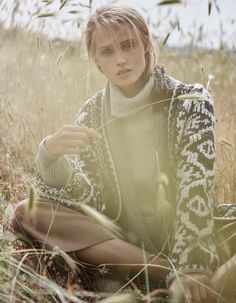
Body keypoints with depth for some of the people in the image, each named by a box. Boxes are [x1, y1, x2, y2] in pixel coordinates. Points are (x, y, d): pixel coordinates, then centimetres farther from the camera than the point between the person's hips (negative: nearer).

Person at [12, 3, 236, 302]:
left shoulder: (190, 101, -6)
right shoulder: (93, 112, 3)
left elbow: (196, 188, -17)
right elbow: (85, 196, -6)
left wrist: (192, 266, -31)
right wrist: (50, 153, -26)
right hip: (120, 234, 6)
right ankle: (170, 271, -27)